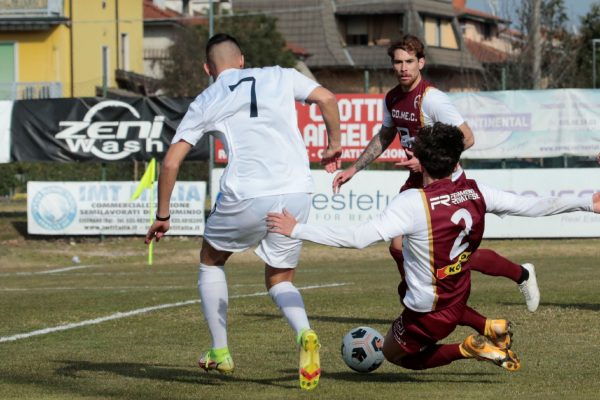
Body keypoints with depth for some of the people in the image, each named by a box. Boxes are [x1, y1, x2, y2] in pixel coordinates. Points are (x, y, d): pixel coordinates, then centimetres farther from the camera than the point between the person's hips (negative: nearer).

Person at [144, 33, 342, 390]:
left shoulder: (206, 102, 12)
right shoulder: (280, 77, 15)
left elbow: (171, 163, 8)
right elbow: (328, 99, 6)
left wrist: (162, 217, 17)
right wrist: (334, 145, 22)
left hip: (247, 198, -2)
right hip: (297, 193, 2)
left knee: (211, 261, 26)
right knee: (280, 279, 19)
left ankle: (220, 353, 23)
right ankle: (304, 332, -14)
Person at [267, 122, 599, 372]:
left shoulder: (413, 203, -28)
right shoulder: (475, 193, -10)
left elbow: (357, 238, -34)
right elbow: (531, 206, -5)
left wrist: (297, 230, -29)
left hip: (426, 316, -6)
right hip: (457, 302, 6)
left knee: (393, 354, 22)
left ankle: (468, 349, -1)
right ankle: (488, 330, 23)